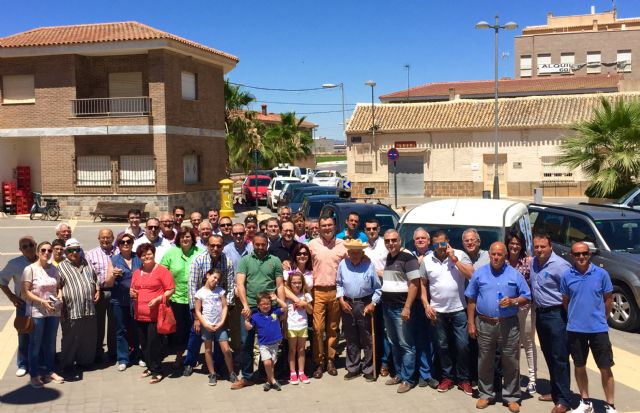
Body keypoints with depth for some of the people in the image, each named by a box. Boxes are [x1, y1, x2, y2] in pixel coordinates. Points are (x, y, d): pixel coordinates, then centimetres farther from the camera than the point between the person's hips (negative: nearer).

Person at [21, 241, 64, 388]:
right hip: (36, 312, -5)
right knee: (35, 344, 3)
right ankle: (34, 375, 13)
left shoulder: (54, 269, 7)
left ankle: (49, 372, 25)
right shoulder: (30, 269, -9)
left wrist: (59, 297, -3)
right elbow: (25, 292, -11)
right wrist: (42, 301, -20)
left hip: (53, 312, 5)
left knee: (50, 343, 13)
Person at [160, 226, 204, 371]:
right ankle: (179, 356, 29)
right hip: (176, 298, 0)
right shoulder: (171, 252, -1)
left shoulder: (200, 253, -3)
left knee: (193, 328, 9)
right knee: (178, 328, 9)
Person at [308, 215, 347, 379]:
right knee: (318, 328, -3)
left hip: (336, 291, 1)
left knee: (333, 328, 8)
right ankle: (319, 362, 6)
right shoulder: (312, 244, 1)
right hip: (318, 291, -1)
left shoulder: (342, 245, 3)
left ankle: (330, 360, 19)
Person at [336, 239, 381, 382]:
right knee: (351, 339, 11)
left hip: (365, 304, -3)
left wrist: (373, 303, -9)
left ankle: (368, 370, 14)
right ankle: (353, 368, 22)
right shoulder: (343, 264, 1)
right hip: (347, 304, 3)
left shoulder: (369, 265, -7)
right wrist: (341, 300, -1)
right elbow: (339, 284, 9)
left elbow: (377, 288, -2)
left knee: (367, 339, 3)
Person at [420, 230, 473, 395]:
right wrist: (426, 305, -1)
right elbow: (423, 284, 8)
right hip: (438, 311, 2)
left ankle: (463, 379, 14)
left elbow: (471, 275, -14)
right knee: (443, 346, 11)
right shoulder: (426, 260, 3)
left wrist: (454, 259, -15)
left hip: (459, 310, -2)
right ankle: (447, 377, 23)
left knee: (462, 345, 1)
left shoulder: (460, 255, -3)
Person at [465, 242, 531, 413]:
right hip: (484, 324, 1)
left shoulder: (515, 275, 3)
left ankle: (511, 397, 14)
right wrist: (471, 323, 3)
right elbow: (471, 300, 7)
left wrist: (513, 301, -15)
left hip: (509, 325, -1)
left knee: (511, 362, 3)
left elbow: (526, 297, 5)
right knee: (485, 362, 8)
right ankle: (486, 394, 20)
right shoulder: (479, 273, 5)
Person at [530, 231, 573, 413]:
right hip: (540, 314, 8)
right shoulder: (533, 262, 9)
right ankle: (555, 391, 29)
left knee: (560, 358, -3)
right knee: (549, 356, 16)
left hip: (556, 315, -8)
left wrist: (569, 313, -14)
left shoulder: (559, 265, -17)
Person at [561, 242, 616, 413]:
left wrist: (600, 318, 7)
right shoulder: (566, 276, -2)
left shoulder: (601, 274, -5)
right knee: (579, 366, 12)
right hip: (575, 329, 2)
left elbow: (608, 299, 4)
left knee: (605, 368, 3)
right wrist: (575, 317, 11)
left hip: (598, 329, -2)